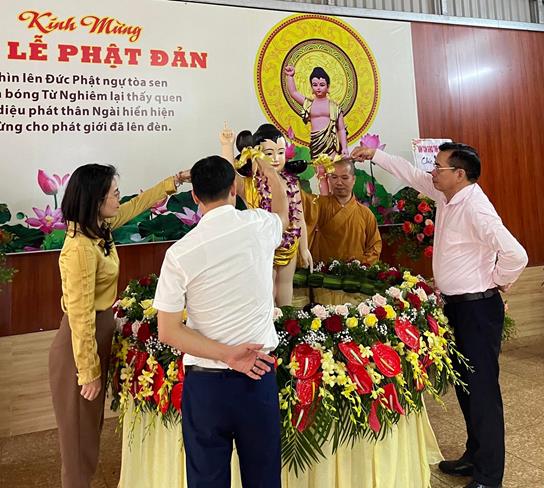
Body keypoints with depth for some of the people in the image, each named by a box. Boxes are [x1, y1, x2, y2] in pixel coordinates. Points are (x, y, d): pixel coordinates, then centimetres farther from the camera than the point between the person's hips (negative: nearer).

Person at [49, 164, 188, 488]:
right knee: (81, 428, 10)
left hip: (101, 331, 9)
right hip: (83, 342, -9)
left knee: (92, 422, 23)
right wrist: (88, 372, -18)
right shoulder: (80, 248, -28)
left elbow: (139, 203, 16)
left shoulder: (101, 227, -2)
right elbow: (80, 316, -25)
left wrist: (175, 181, 20)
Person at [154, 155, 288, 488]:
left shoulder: (180, 253, -11)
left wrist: (226, 354, -10)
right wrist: (273, 176, 35)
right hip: (258, 375, 1)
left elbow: (168, 331, -9)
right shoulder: (259, 225, -7)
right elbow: (284, 216, 19)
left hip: (205, 382, -1)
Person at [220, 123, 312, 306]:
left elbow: (300, 218, 2)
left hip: (289, 248, 4)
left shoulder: (292, 182, -5)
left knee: (285, 284, 22)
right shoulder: (249, 185, -16)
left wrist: (304, 249, 7)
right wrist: (227, 146, -47)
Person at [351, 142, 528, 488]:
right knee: (464, 385, 18)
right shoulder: (446, 195, 5)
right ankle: (475, 456, 35)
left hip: (478, 308, -9)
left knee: (482, 389, 0)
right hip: (455, 305, 9)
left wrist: (499, 281, -8)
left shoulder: (476, 209, -22)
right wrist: (374, 155, 20)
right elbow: (412, 174, 19)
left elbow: (516, 255, -26)